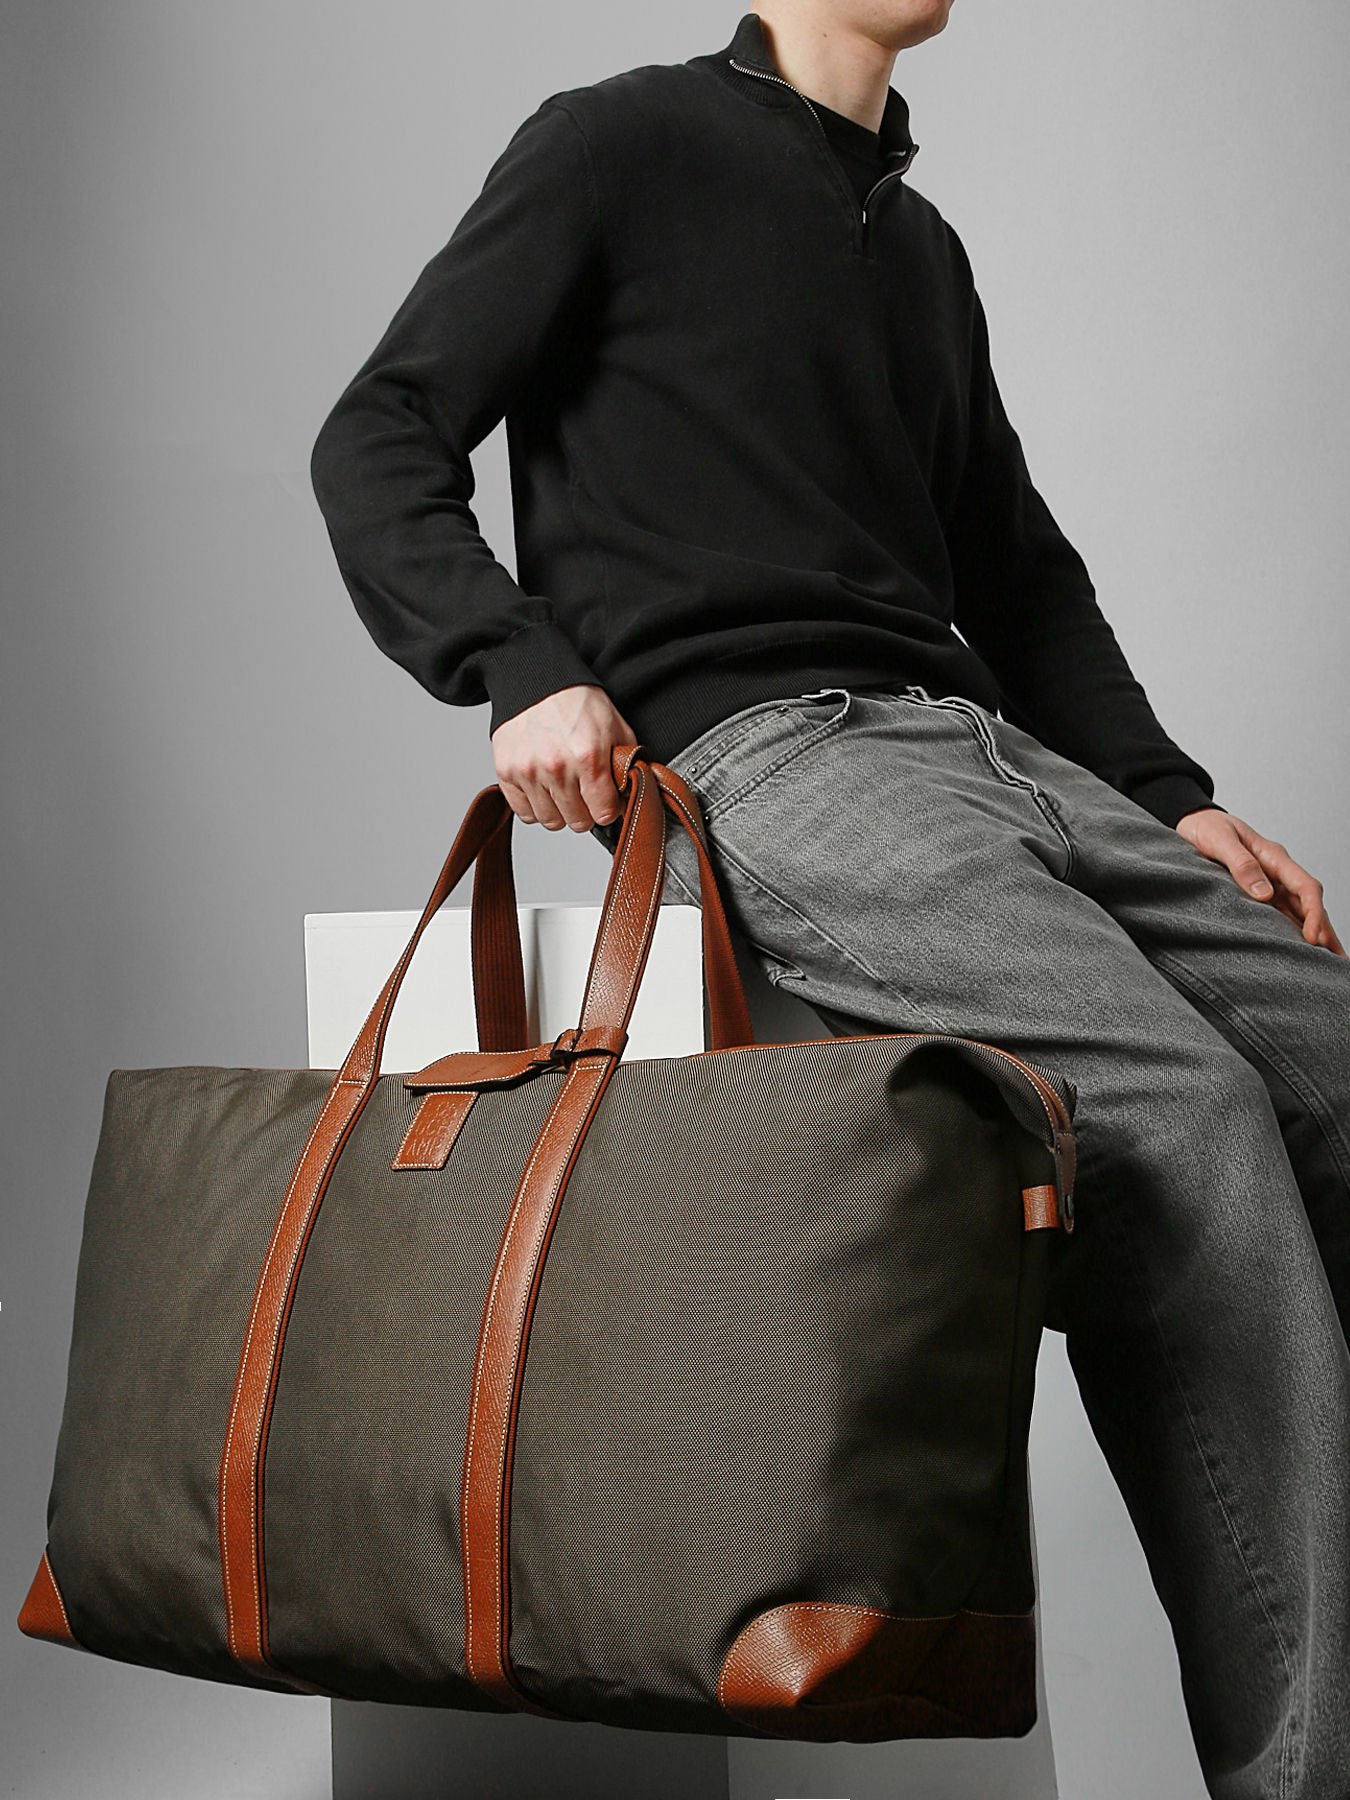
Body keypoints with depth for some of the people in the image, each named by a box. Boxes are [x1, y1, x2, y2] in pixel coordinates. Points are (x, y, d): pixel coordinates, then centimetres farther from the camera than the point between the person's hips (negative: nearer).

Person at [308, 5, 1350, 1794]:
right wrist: (518, 666, -17)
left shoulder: (920, 243, 26)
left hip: (983, 741, 8)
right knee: (1177, 1103, -28)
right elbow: (381, 440, 0)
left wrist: (1171, 795, 17)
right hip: (757, 753, -7)